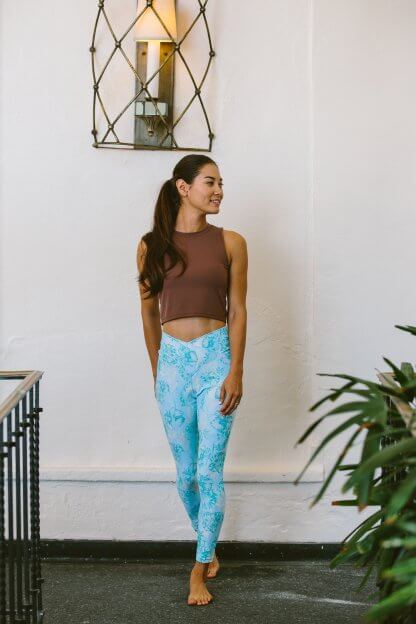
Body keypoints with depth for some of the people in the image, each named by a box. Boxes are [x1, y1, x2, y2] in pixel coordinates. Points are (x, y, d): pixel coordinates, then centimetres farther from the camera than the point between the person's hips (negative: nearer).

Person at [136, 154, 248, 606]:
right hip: (173, 360, 2)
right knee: (186, 472, 10)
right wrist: (157, 371, 12)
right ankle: (207, 544, 34)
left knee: (210, 470, -3)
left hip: (217, 356, -1)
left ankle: (200, 568, 7)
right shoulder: (152, 244, 3)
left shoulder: (230, 242, 1)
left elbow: (237, 311, 0)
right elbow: (149, 312, 11)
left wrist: (235, 371, -8)